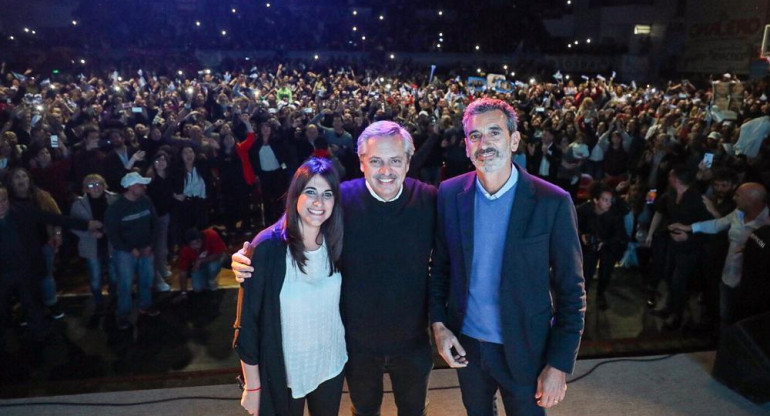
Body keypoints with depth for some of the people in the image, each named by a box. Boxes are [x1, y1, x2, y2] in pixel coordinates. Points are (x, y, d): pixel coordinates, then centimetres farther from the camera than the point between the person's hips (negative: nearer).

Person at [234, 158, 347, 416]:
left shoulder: (334, 243, -7)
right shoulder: (268, 247, -20)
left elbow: (341, 303, 5)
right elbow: (247, 319, -15)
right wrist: (253, 385, -11)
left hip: (332, 365, 4)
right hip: (283, 372, -3)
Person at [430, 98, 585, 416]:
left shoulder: (552, 202, -15)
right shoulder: (449, 194, -7)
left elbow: (571, 290, -10)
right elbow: (440, 266, 4)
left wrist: (559, 364, -11)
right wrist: (438, 323, -4)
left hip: (525, 350, -2)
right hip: (464, 343, 3)